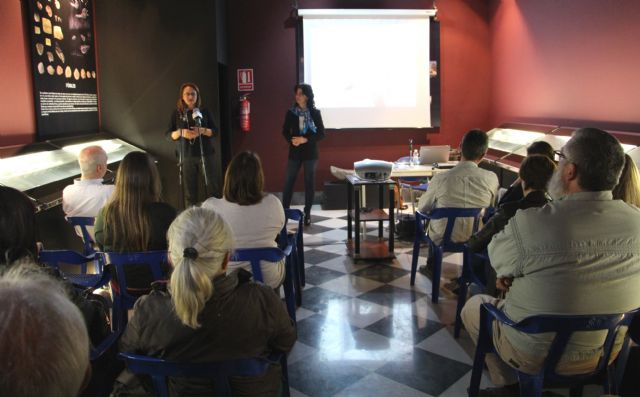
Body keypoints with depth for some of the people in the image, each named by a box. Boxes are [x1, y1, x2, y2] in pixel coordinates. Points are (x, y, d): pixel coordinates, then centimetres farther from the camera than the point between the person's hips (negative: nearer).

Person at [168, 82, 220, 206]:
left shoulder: (204, 111, 5)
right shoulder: (177, 113, 6)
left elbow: (215, 131, 3)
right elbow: (170, 135, 4)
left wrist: (202, 130, -17)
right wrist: (181, 132, -17)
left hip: (205, 154, 0)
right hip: (186, 156, 0)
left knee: (212, 187, -3)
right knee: (190, 189, 2)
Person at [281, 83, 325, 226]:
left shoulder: (315, 113, -3)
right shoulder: (291, 112, 1)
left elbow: (321, 133, -3)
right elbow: (285, 131, 5)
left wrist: (305, 140, -16)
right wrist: (291, 140, -16)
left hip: (310, 153, -1)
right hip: (294, 152, 1)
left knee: (309, 183, 5)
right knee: (288, 182, 0)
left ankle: (307, 213, 15)